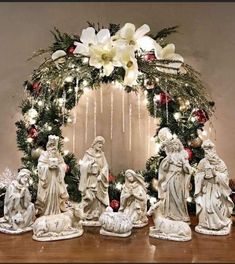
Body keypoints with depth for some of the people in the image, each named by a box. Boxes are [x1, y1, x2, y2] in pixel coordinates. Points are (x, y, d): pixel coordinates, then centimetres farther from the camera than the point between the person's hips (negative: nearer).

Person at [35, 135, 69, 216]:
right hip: (47, 179, -3)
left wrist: (58, 166, -11)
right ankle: (45, 212, 6)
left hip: (56, 179, 3)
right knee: (47, 195, -4)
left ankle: (56, 211, 12)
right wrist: (48, 166, -19)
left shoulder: (58, 155, 11)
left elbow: (63, 166, 7)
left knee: (55, 194, 3)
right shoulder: (44, 154, 0)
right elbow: (40, 166, -8)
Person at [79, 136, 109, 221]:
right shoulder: (88, 153, 3)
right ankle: (89, 218, -2)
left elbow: (105, 167, 5)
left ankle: (99, 218, 3)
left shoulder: (102, 155, 13)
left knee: (99, 200, 0)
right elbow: (83, 165, -4)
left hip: (99, 181, 3)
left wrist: (101, 176, -9)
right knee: (90, 199, -8)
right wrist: (91, 163, -20)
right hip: (90, 180, -3)